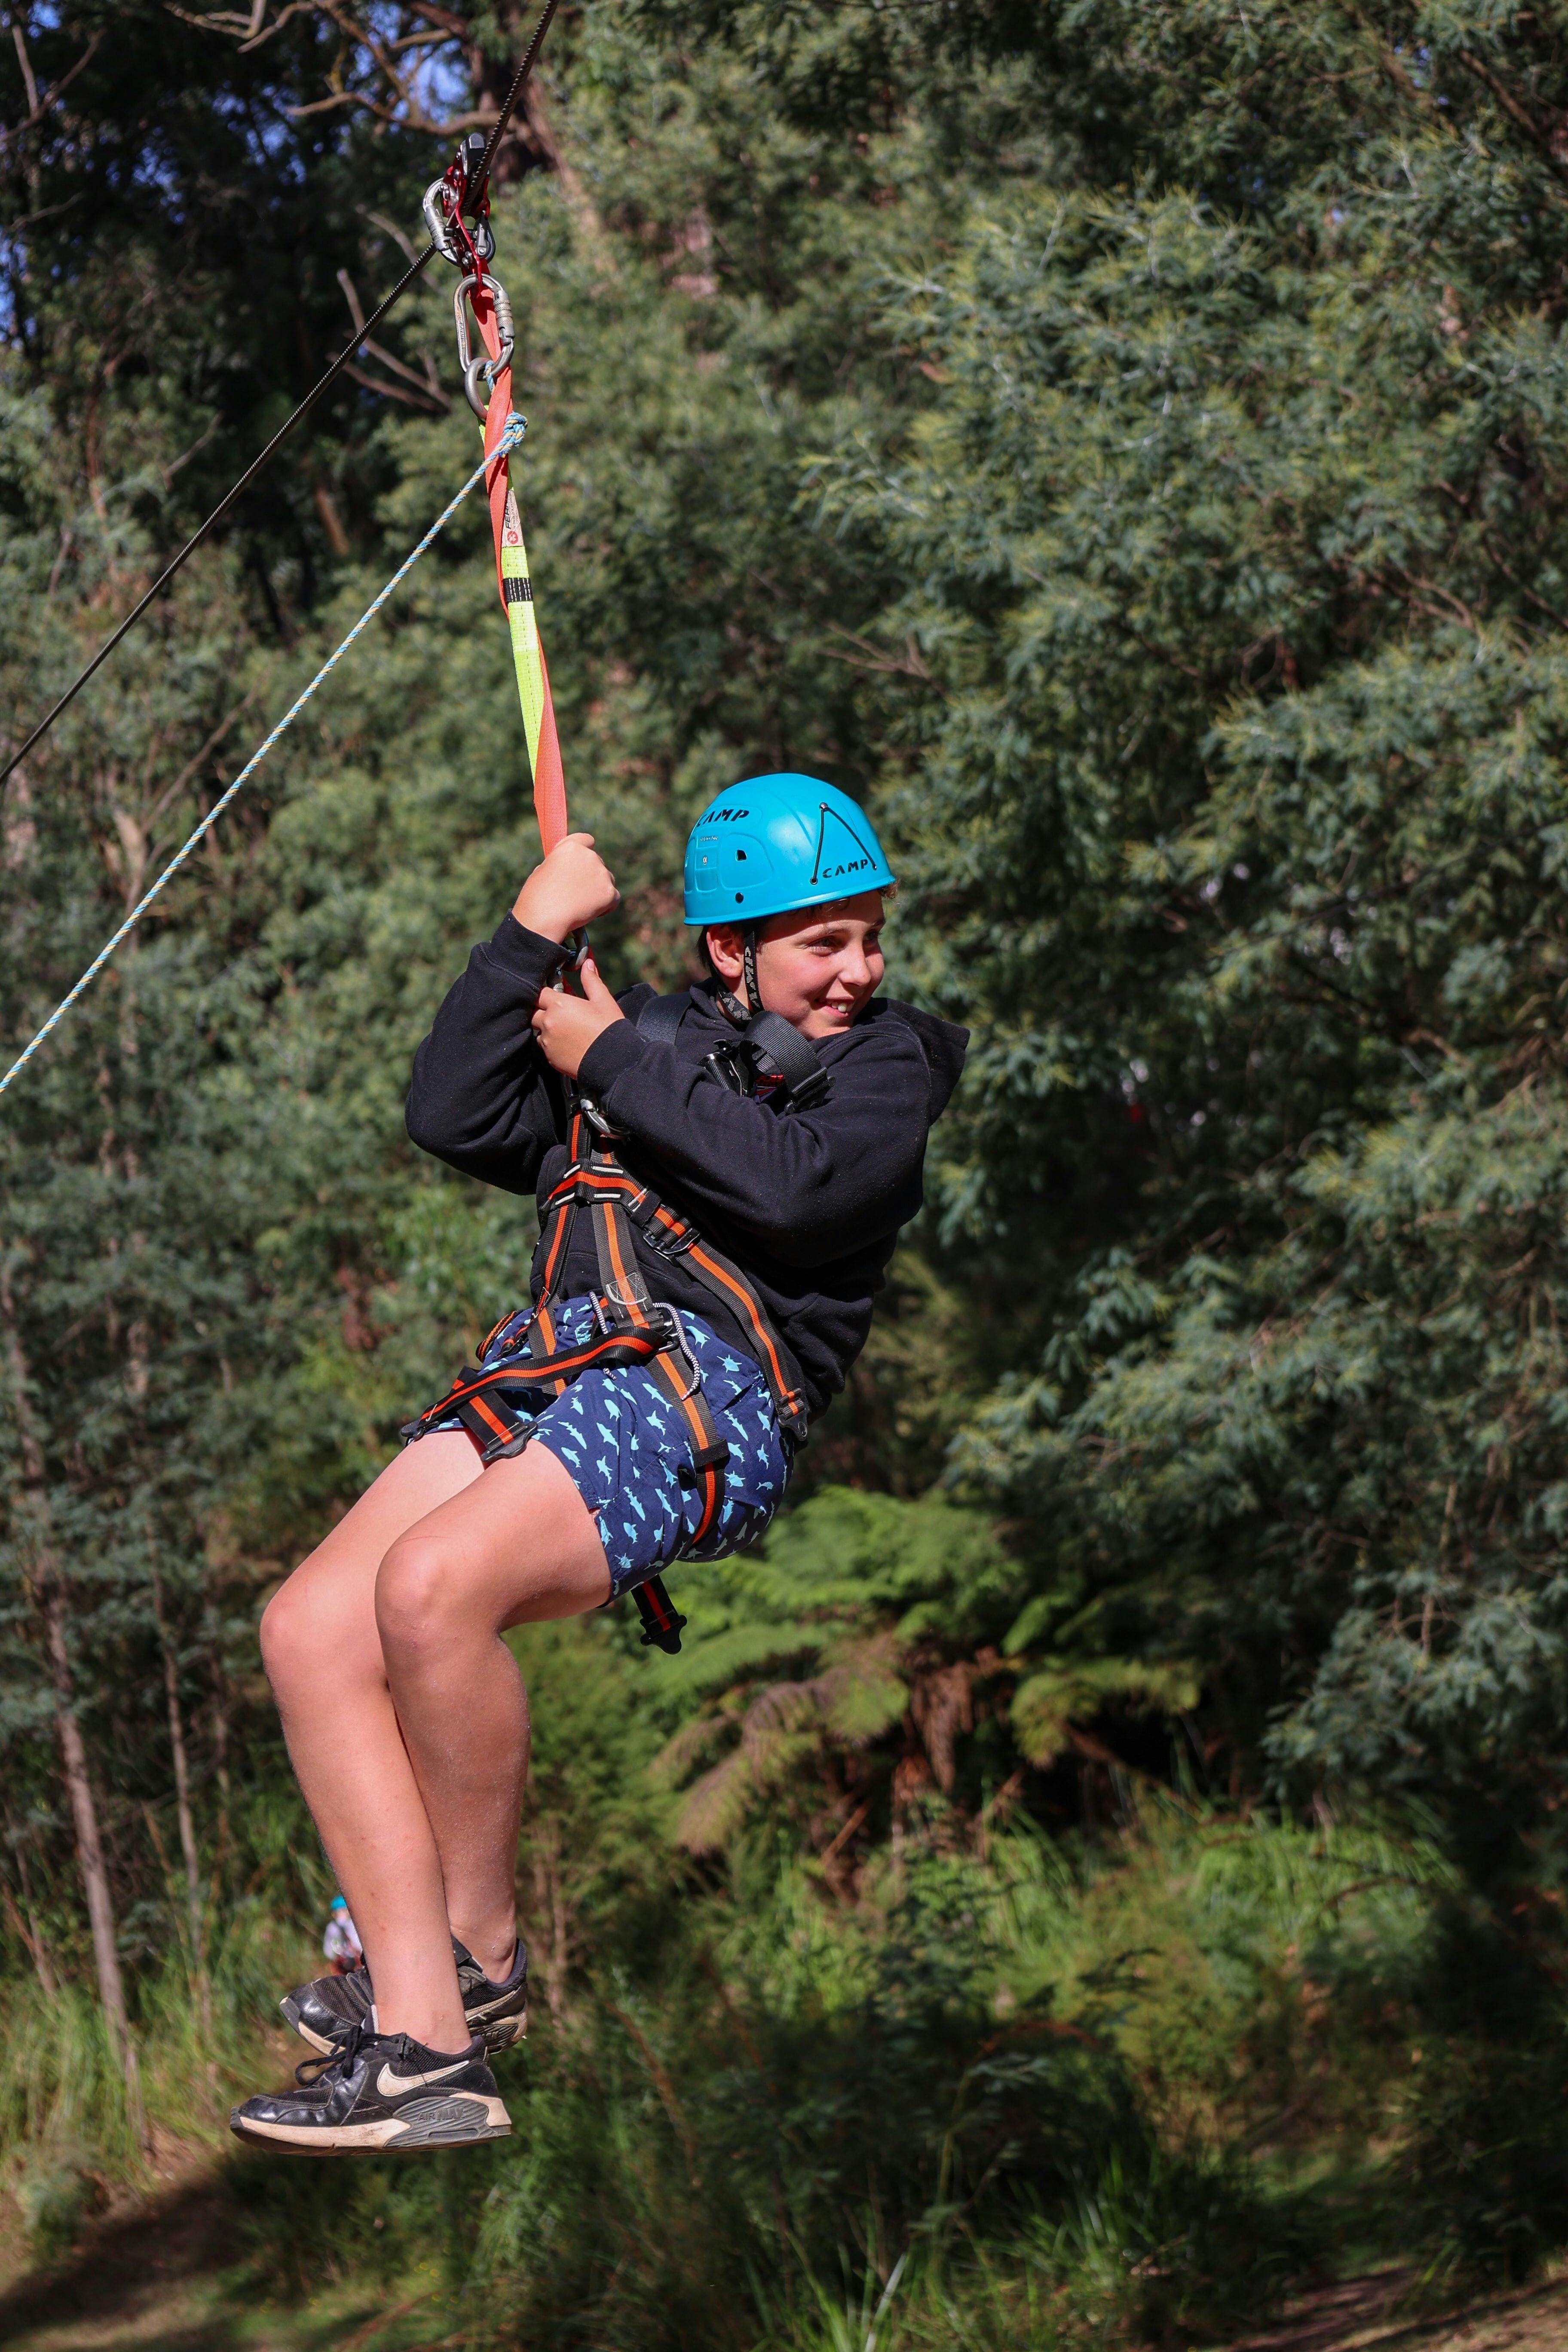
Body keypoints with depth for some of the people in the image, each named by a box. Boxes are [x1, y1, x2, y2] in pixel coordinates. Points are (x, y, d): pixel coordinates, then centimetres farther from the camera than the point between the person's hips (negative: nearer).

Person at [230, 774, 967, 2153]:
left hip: (708, 1387, -6)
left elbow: (794, 1181, -7)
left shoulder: (885, 1064, 14)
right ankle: (422, 2039, -19)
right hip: (550, 1364, 6)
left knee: (430, 1587, -32)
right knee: (312, 1626, -16)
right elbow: (455, 1119, 19)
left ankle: (482, 1948, -11)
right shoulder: (659, 1036, 29)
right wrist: (536, 932, 13)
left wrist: (612, 1061, 2)